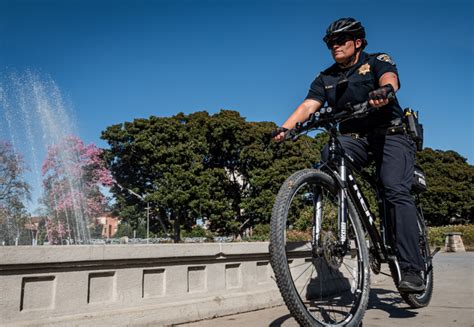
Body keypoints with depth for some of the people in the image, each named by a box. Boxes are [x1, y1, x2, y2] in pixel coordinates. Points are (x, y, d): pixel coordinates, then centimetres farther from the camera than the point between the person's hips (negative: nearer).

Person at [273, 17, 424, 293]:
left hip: (390, 135, -3)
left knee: (396, 191, -22)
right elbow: (309, 105, -6)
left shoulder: (378, 61, 2)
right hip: (354, 140, 3)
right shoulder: (326, 79, 11)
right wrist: (285, 127, -26)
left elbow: (390, 79, -22)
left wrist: (384, 90, -48)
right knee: (329, 154, -30)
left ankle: (412, 271, -21)